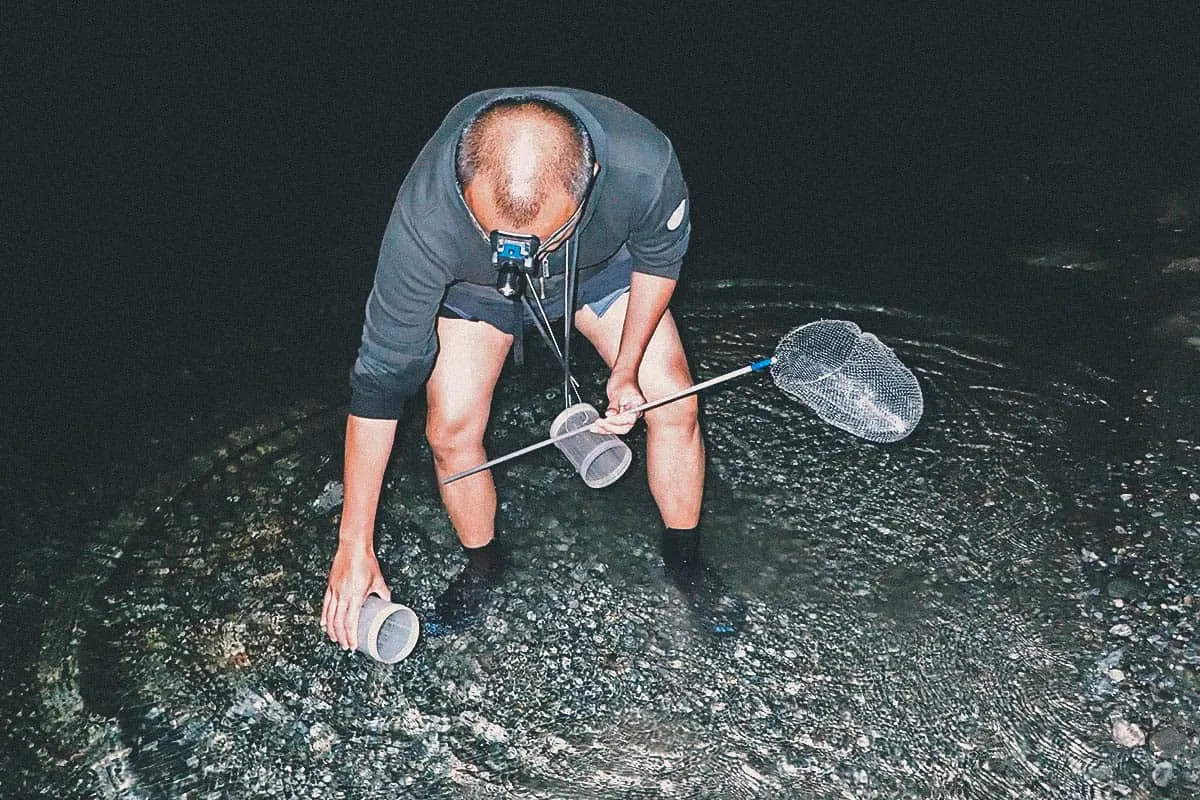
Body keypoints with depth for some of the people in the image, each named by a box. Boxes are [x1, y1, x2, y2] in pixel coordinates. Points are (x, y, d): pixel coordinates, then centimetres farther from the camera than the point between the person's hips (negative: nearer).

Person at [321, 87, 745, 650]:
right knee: (450, 429, -10)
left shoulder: (644, 165, -41)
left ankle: (684, 559, 20)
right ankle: (482, 565, 20)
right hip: (475, 283, 0)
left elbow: (660, 256, -15)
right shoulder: (424, 221, -42)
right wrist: (354, 544, -28)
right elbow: (380, 378, -32)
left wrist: (626, 369, -16)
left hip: (602, 261, 1)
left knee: (673, 406, -7)